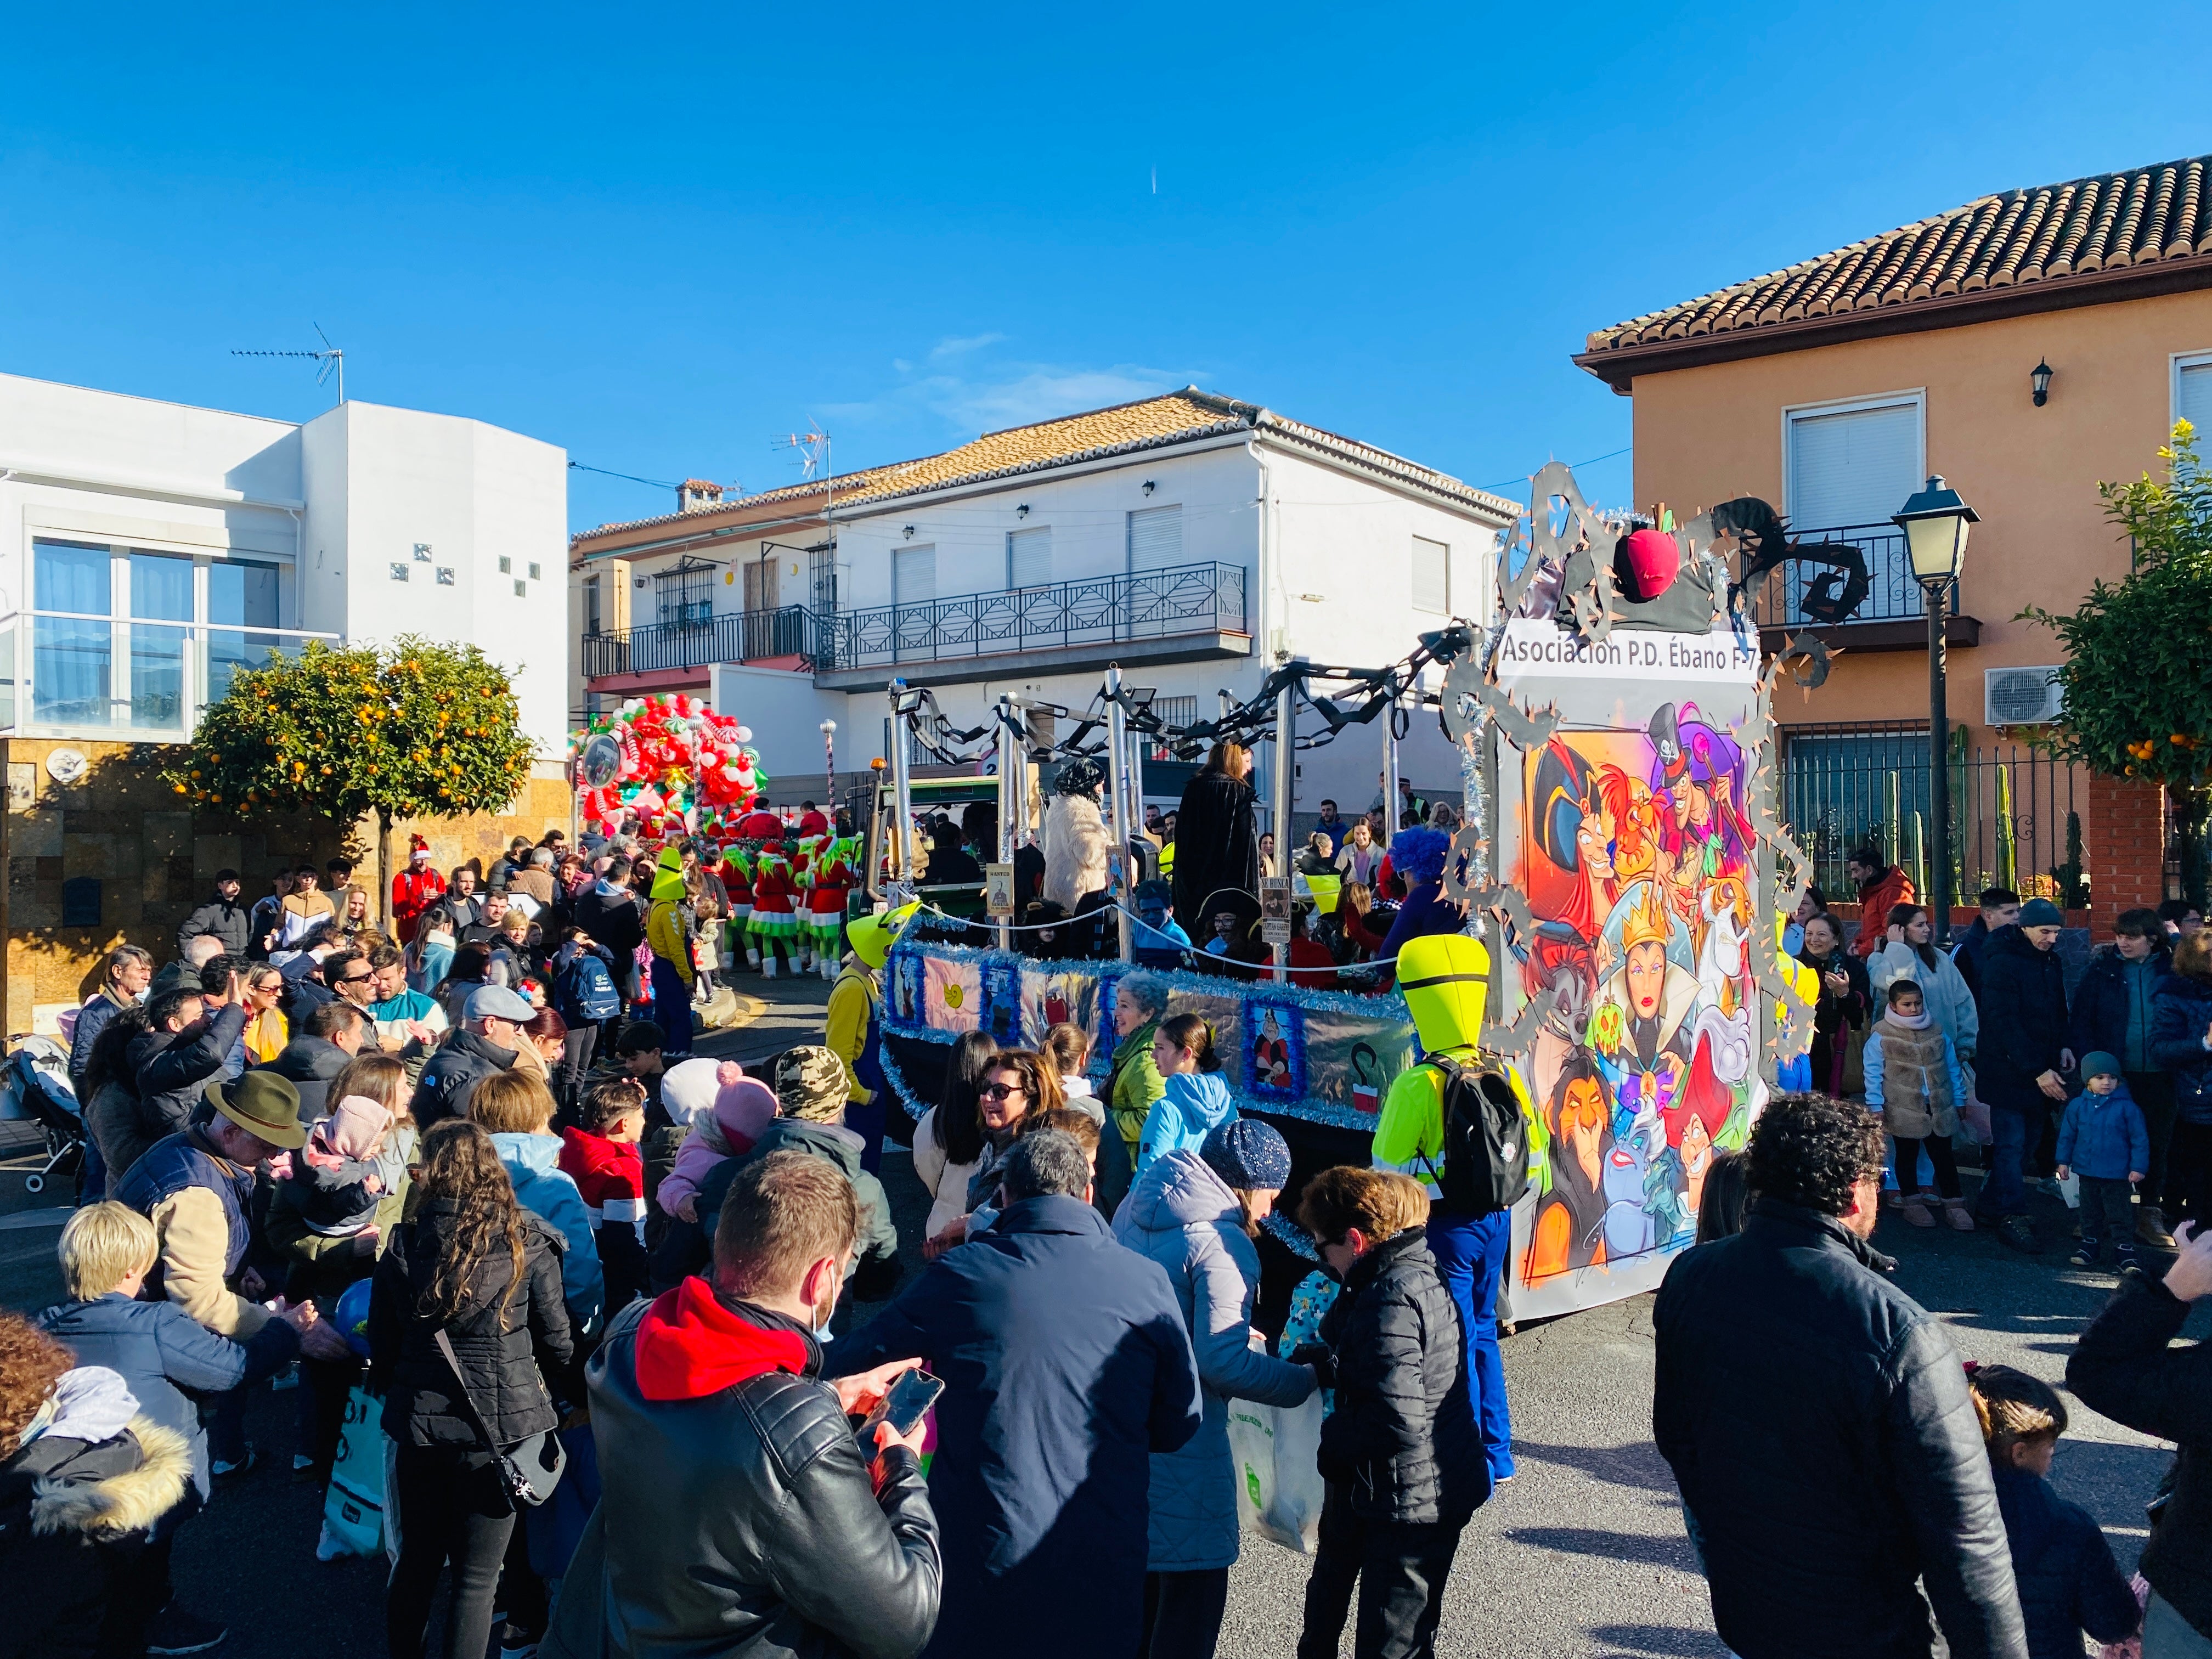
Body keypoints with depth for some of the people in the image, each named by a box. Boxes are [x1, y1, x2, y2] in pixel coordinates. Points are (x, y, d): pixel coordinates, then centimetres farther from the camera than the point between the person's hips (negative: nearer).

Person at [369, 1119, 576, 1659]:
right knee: (476, 1576, 9)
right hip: (500, 1427, -3)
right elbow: (556, 1341, -4)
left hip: (419, 1426, 3)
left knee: (417, 1559, 21)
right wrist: (549, 1394, 15)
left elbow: (382, 1347, 3)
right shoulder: (526, 1243, -10)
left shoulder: (405, 1245, -4)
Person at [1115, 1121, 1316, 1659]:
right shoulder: (1222, 1242, -19)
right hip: (1179, 1440, -9)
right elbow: (1222, 1362, -22)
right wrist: (1305, 1379, -10)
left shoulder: (1137, 1208, 7)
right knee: (1193, 1592, 5)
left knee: (1142, 1571, 25)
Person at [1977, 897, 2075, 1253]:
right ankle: (2012, 1217, 0)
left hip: (2041, 1071, 8)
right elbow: (2004, 1023, -19)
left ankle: (1994, 1206, 20)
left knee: (2024, 1143, 10)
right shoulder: (2002, 964, -14)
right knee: (2012, 1145, -5)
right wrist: (2037, 1071, -20)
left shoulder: (2051, 962, 11)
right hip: (2010, 1073, -8)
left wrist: (2063, 1046, 4)